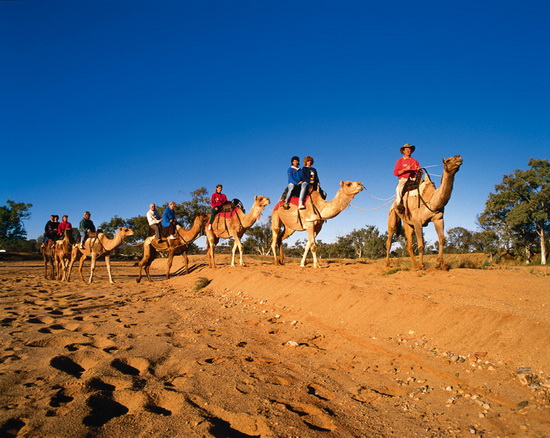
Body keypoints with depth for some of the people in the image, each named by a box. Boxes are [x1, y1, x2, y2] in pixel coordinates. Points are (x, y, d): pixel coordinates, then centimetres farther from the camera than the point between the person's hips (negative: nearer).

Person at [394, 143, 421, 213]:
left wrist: (418, 170, -7)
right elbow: (395, 173, 1)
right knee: (399, 188, -35)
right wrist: (405, 169, -11)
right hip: (403, 179, -3)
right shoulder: (400, 161, 11)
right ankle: (399, 204, -37)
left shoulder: (415, 161, 20)